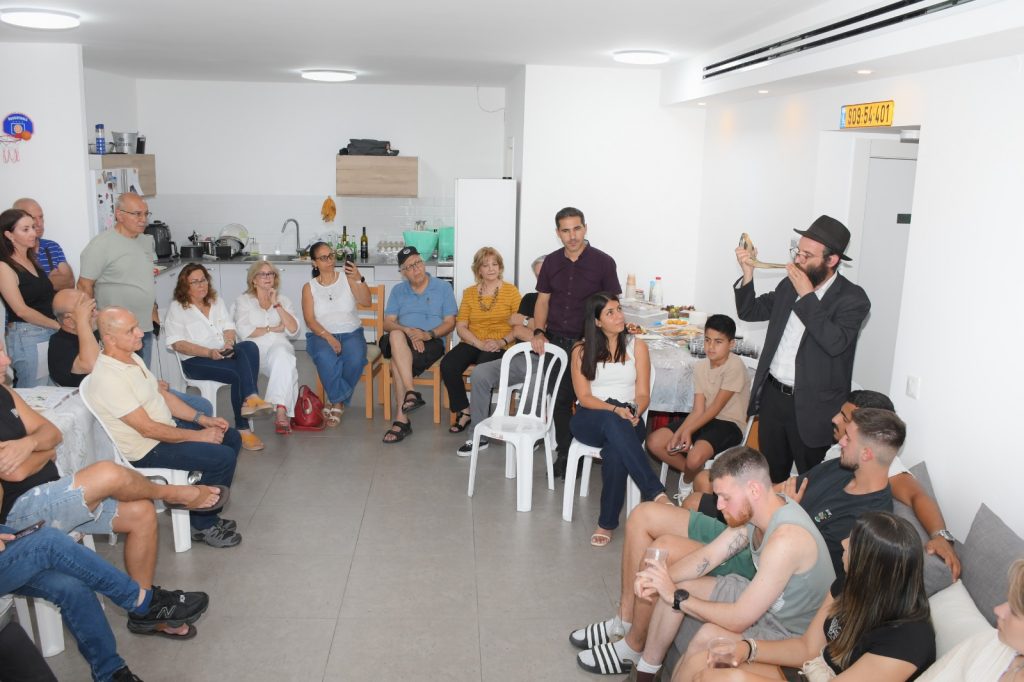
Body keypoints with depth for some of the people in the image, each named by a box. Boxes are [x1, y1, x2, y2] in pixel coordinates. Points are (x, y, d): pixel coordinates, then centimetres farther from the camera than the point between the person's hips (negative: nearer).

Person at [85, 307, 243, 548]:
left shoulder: (132, 357, 3)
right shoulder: (108, 378, -27)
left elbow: (162, 395, 12)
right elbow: (148, 429, -25)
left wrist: (202, 419, 3)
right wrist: (198, 435, -18)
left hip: (167, 426, 10)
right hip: (146, 450, -10)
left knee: (231, 437, 9)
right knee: (223, 457, -19)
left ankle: (204, 513, 17)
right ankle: (202, 524, 3)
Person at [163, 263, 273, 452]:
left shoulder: (216, 301, 19)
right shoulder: (176, 308, 1)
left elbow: (229, 327, 12)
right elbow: (177, 343, -9)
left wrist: (229, 344, -13)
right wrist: (209, 352, -20)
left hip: (224, 354, 5)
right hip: (196, 360, -5)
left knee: (249, 347, -29)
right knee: (239, 373, -30)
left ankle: (250, 399, -41)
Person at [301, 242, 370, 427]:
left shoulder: (347, 277, 8)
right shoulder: (309, 287, 9)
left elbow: (366, 302, -3)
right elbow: (310, 320, -2)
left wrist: (359, 279, -20)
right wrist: (328, 337, -18)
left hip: (351, 333, 1)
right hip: (321, 335, 0)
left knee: (356, 359, -32)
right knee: (326, 358, -36)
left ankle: (335, 401, -11)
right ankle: (339, 402, -16)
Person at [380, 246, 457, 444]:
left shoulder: (443, 288, 10)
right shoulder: (398, 291, 18)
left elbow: (450, 323, 3)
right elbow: (387, 323, 7)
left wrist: (428, 334, -16)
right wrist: (408, 331, -15)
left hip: (432, 341, -2)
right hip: (402, 341, 2)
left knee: (397, 362, -34)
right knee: (396, 336, -38)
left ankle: (401, 419, -31)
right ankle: (411, 393, -44)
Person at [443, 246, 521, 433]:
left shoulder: (511, 291, 5)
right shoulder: (469, 293, 13)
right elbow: (460, 326, 5)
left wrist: (502, 342, -18)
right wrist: (480, 343, -12)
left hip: (500, 346, -3)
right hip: (472, 343, 3)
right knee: (447, 365, -26)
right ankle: (464, 411, -8)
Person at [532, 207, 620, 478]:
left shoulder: (603, 262, -4)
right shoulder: (551, 262, 7)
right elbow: (543, 300, 12)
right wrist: (539, 331, -2)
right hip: (556, 341, 3)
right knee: (560, 399, 6)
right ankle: (564, 453, 18)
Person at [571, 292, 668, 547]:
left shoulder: (637, 346, 9)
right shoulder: (581, 351, 7)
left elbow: (643, 395, 3)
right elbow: (584, 397, -3)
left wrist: (634, 413, -20)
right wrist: (614, 410, -21)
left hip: (628, 420, 1)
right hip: (589, 420, -1)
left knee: (615, 452, -37)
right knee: (612, 422, -40)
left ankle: (607, 523, -31)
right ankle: (656, 493, -45)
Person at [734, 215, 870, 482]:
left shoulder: (852, 298, -12)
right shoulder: (789, 285, 5)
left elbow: (835, 342, -27)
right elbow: (749, 312, 11)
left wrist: (807, 296, -23)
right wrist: (748, 272, -4)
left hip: (811, 407, -5)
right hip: (772, 395, 5)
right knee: (771, 475, 18)